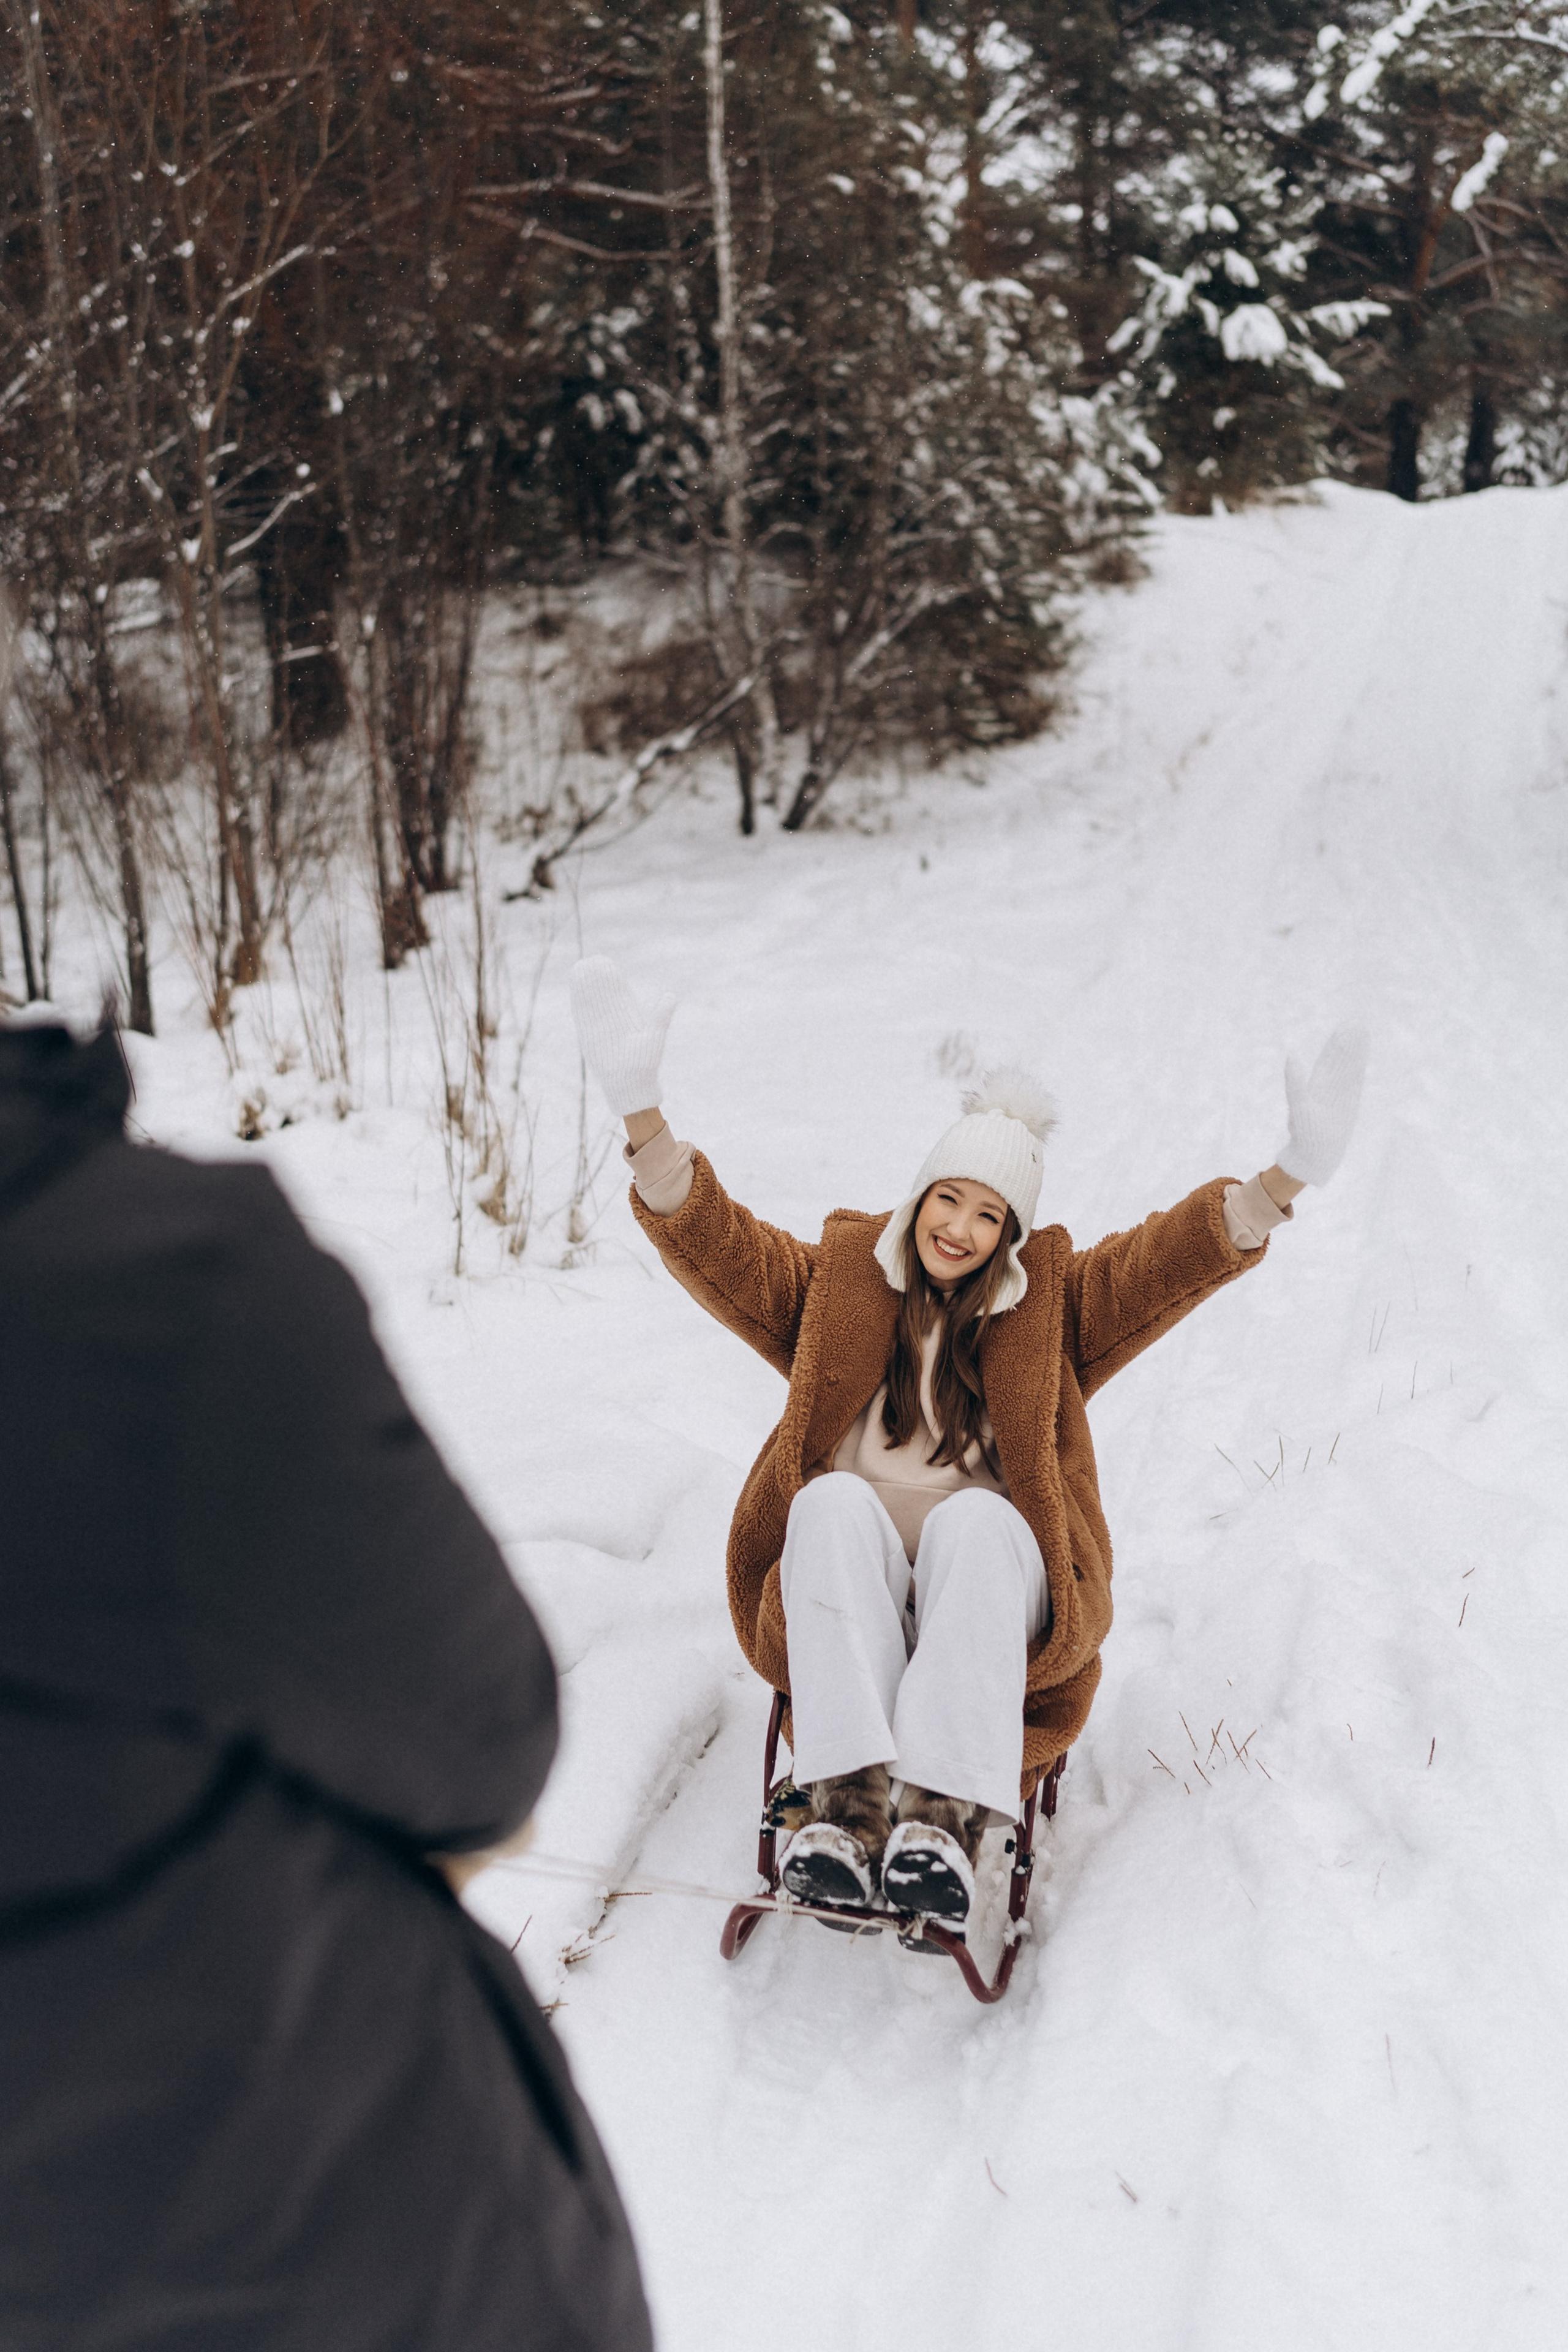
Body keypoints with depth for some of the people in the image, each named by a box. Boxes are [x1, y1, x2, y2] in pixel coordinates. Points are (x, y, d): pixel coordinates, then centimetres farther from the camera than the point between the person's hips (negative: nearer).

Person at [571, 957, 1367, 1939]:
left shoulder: (1052, 1305, 21)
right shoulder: (837, 1280, 21)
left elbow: (1176, 1258, 7)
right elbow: (713, 1243, 9)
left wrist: (1289, 1177, -10)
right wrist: (641, 1107, -5)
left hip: (993, 1575, 0)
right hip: (842, 1576, 0)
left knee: (974, 1517, -35)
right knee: (834, 1501, -34)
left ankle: (946, 1815, -50)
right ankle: (848, 1803, -48)